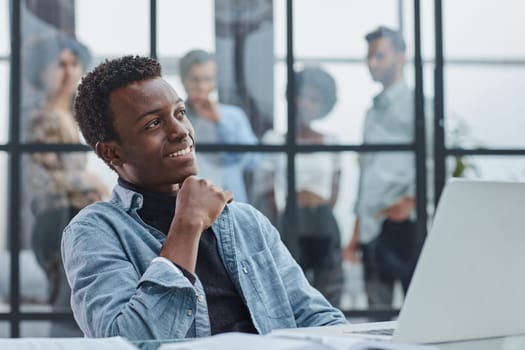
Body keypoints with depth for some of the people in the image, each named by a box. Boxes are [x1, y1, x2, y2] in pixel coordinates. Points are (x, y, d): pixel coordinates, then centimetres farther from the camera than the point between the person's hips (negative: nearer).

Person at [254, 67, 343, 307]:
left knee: (329, 297, 1)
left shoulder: (330, 142, 8)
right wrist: (280, 217, 0)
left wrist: (325, 211, 10)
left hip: (325, 225, 2)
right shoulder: (275, 141, 1)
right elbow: (264, 187, 5)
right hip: (292, 226, -2)